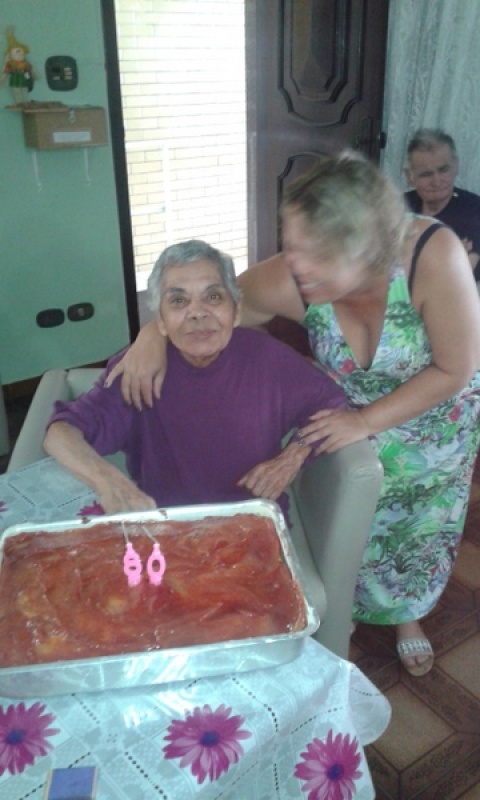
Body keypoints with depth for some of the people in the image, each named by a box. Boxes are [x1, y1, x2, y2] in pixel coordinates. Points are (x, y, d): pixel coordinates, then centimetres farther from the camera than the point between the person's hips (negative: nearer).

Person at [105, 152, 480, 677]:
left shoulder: (434, 255, -39)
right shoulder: (290, 280, -33)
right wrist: (154, 332, -37)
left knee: (421, 534, 20)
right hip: (352, 426, 1)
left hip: (436, 427, 0)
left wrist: (366, 422, -31)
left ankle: (407, 616, 51)